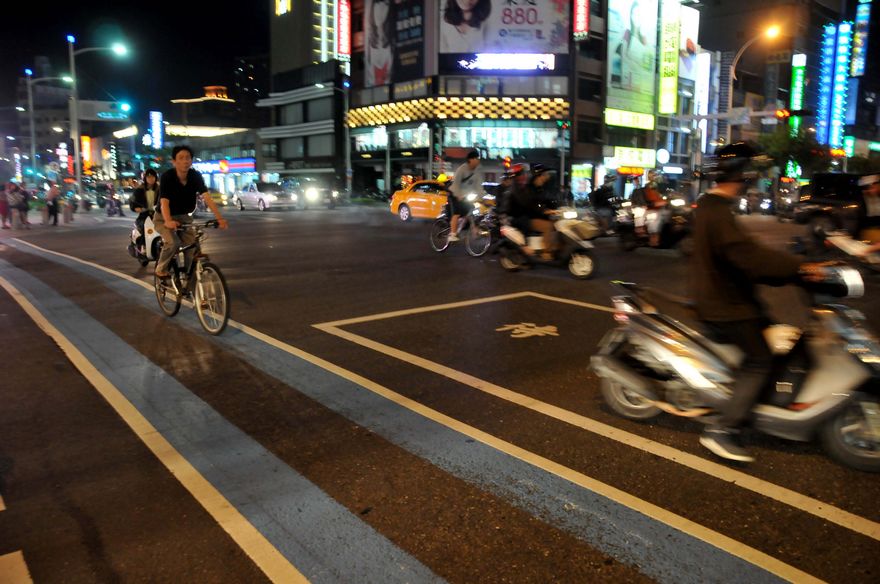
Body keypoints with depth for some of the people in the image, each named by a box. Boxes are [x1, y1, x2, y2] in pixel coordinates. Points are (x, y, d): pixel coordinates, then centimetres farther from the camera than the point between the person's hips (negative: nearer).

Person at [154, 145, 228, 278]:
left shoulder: (195, 176, -13)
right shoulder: (167, 177, -23)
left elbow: (207, 197, -23)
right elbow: (164, 202, -33)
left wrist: (220, 218, -37)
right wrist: (168, 221, -53)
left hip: (183, 217, 4)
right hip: (164, 218, -4)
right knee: (173, 242, -27)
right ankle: (161, 269, -2)